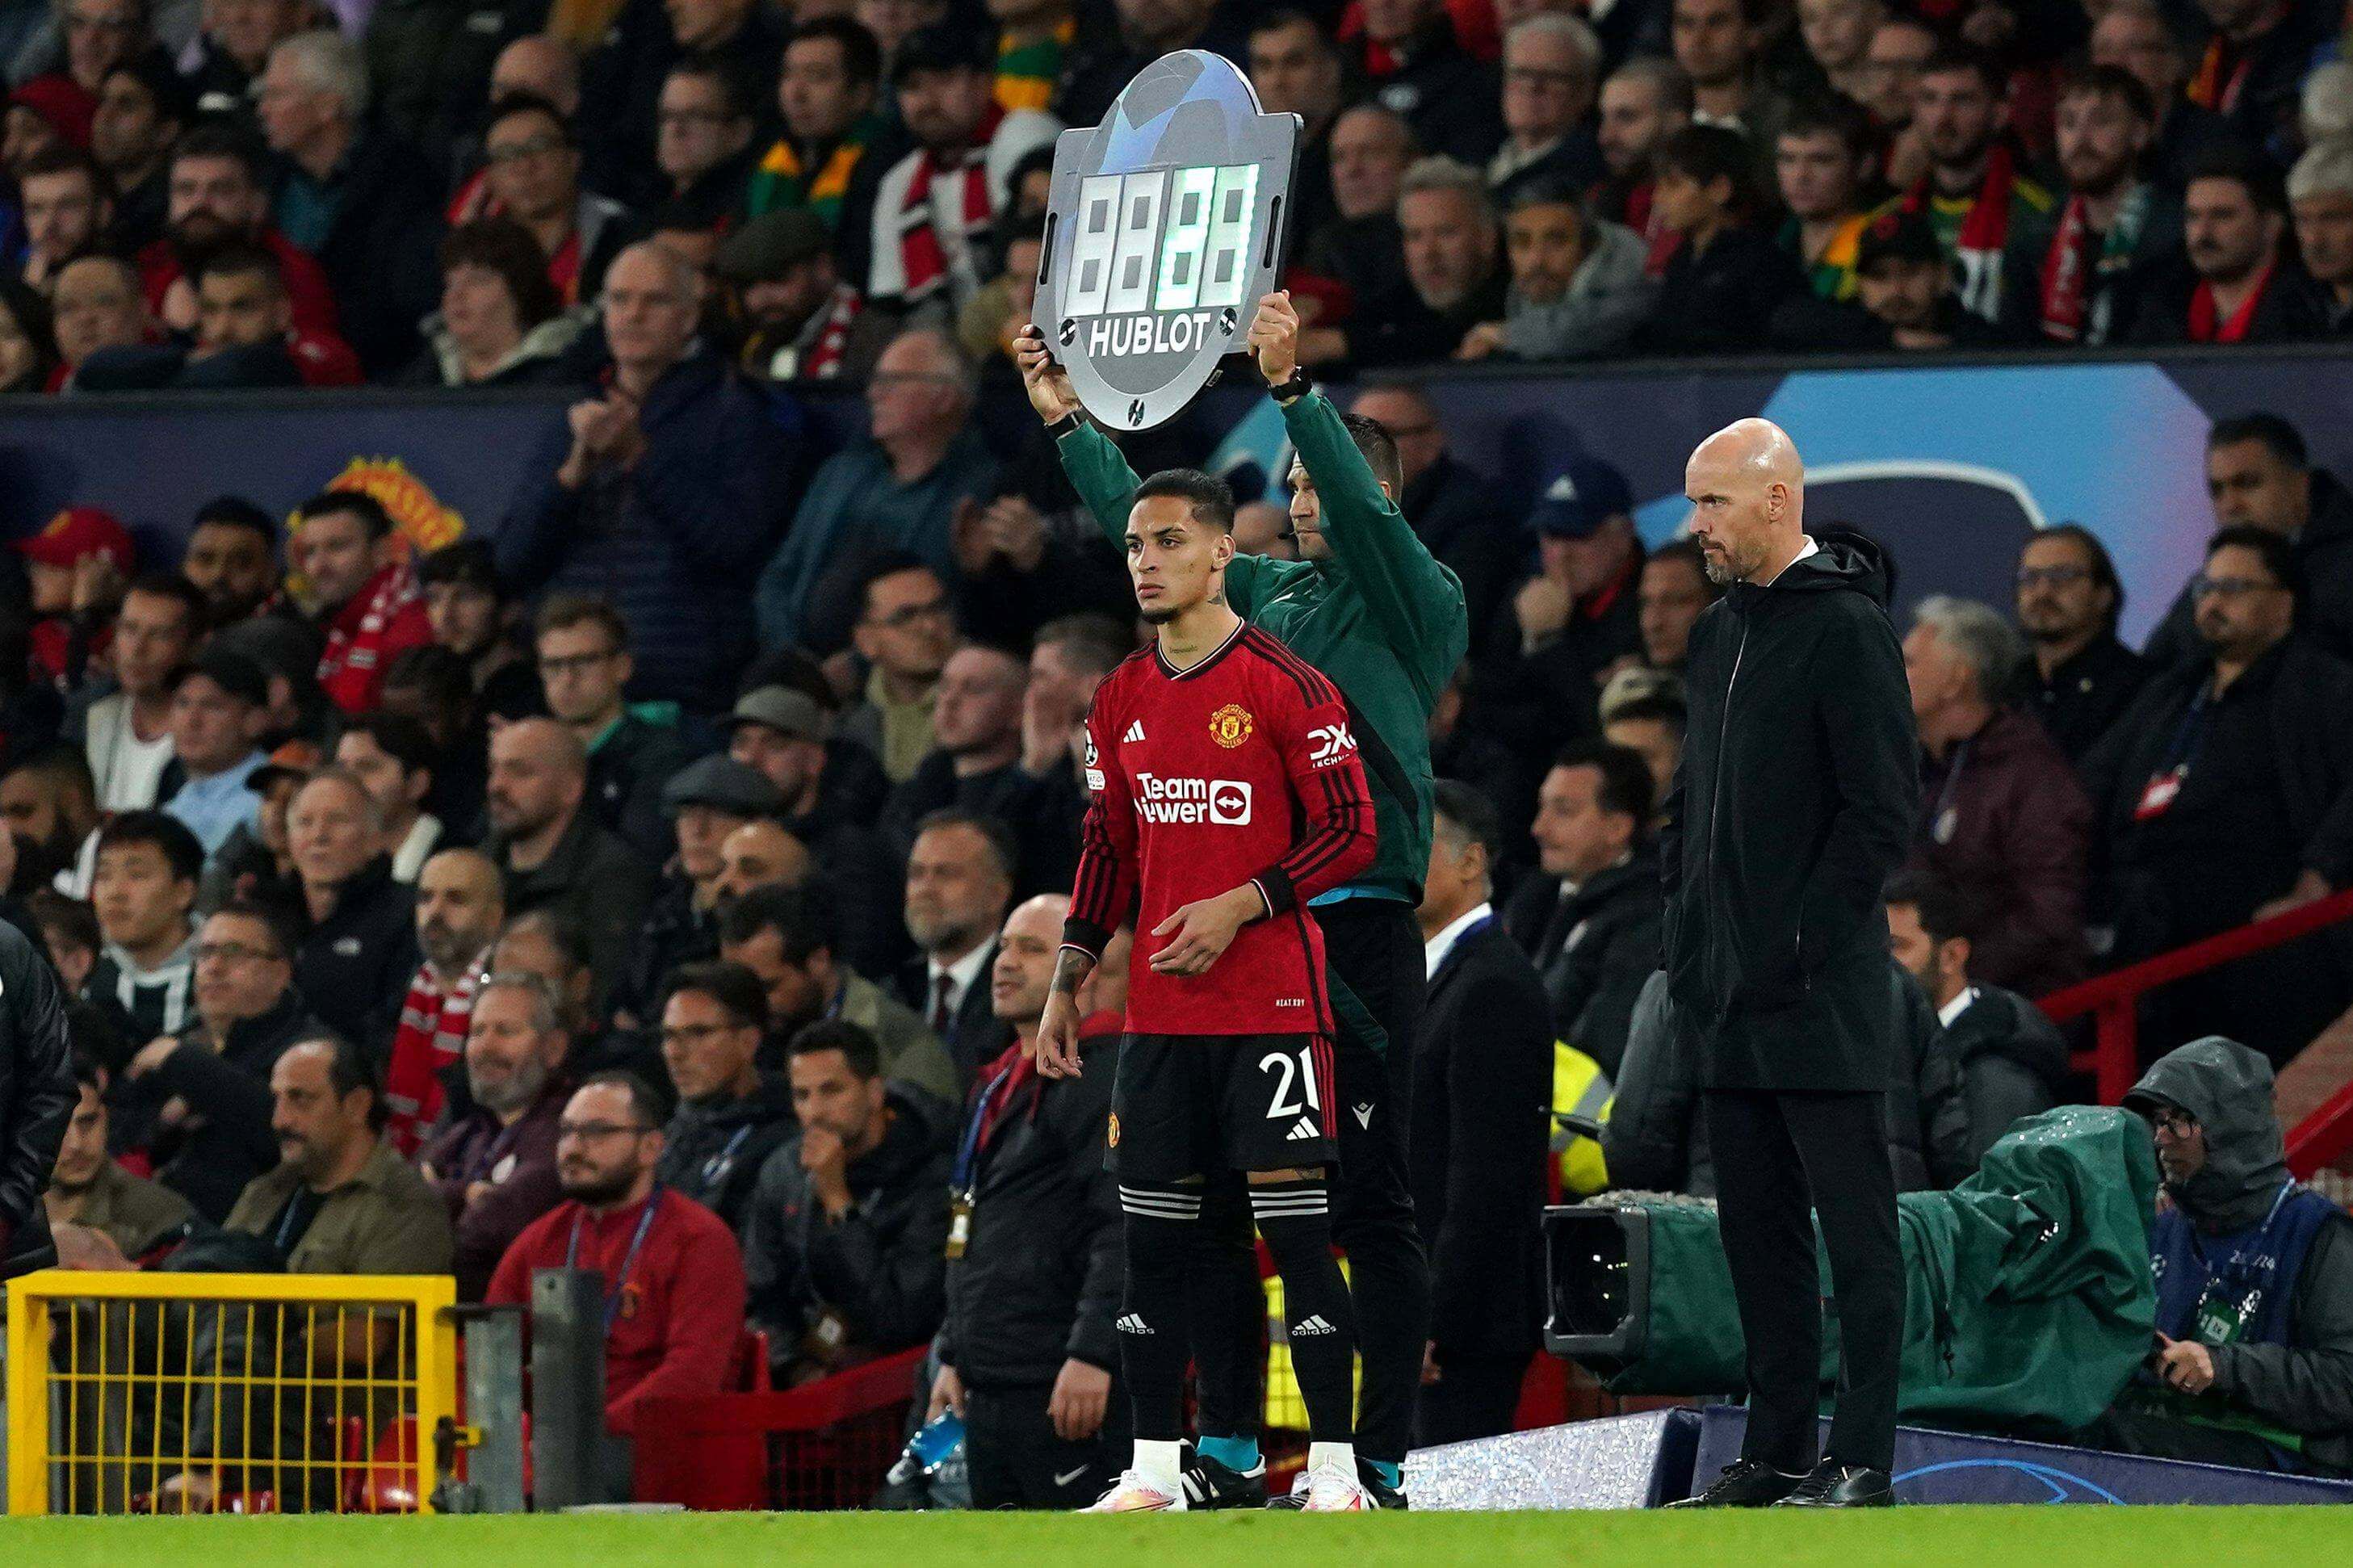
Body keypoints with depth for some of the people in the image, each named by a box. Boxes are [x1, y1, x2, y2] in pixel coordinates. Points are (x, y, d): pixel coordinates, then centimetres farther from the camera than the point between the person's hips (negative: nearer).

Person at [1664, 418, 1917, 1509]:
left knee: (1854, 1226, -4)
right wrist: (1687, 928, 12)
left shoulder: (1846, 627, -10)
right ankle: (1775, 1451, 16)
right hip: (1729, 1001, 9)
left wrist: (1798, 947, -16)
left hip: (1821, 999, -9)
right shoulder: (1718, 632, 16)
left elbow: (1882, 808, -15)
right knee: (1757, 1230, 11)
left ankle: (1860, 1462, -4)